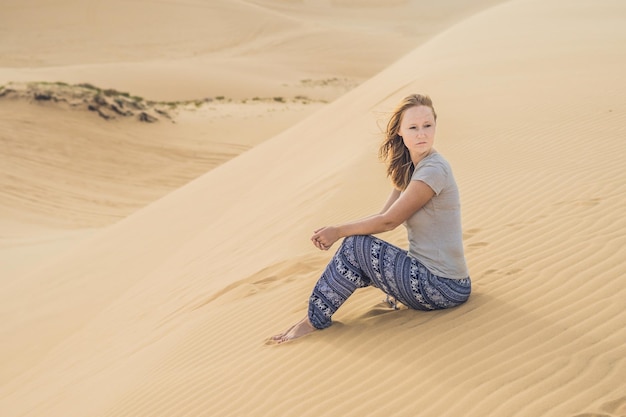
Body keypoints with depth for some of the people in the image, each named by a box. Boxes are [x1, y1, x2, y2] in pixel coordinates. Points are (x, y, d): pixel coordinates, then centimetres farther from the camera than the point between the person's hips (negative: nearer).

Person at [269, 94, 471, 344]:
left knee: (356, 246, -15)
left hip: (443, 286, -9)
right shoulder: (410, 168, 11)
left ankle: (314, 320, -2)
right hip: (432, 275, 9)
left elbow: (389, 221, -17)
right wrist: (336, 232, -6)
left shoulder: (434, 169, -18)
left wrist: (338, 232, -7)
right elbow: (384, 215, 7)